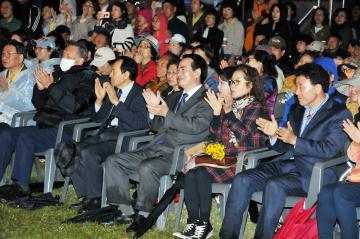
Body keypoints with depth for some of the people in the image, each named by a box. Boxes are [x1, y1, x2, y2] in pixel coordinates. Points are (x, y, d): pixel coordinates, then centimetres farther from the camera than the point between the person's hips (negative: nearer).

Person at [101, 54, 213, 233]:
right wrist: (155, 109, 3)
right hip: (155, 149, 9)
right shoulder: (176, 97, 22)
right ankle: (126, 211, -1)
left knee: (147, 167, -35)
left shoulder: (206, 99, -4)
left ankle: (143, 215, -16)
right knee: (113, 161, -1)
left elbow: (197, 126, -19)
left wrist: (167, 114, -16)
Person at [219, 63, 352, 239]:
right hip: (286, 163, 7)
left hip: (313, 172, -7)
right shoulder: (297, 110, 20)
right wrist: (274, 135, 0)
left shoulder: (340, 114, -3)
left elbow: (329, 149, -16)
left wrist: (294, 140, -17)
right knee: (242, 180, -15)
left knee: (274, 185, -34)